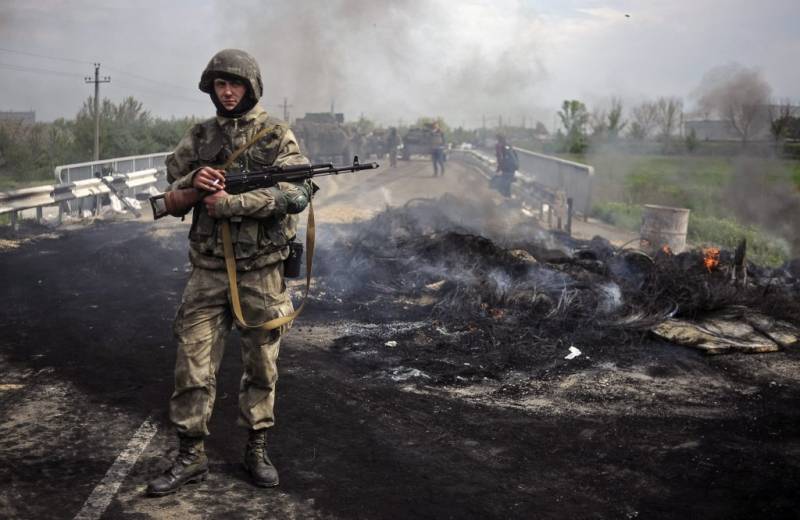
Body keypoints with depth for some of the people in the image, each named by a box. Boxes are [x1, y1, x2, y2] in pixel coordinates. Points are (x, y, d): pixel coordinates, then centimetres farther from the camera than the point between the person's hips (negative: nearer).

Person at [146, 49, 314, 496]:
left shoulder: (277, 135, -2)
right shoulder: (199, 137, 10)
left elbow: (296, 193, -15)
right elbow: (172, 194, 11)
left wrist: (231, 203, -20)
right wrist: (193, 182, -13)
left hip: (262, 269, -2)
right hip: (209, 269, 3)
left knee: (262, 366, 8)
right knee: (194, 364, 1)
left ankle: (257, 449, 24)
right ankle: (191, 457, 13)